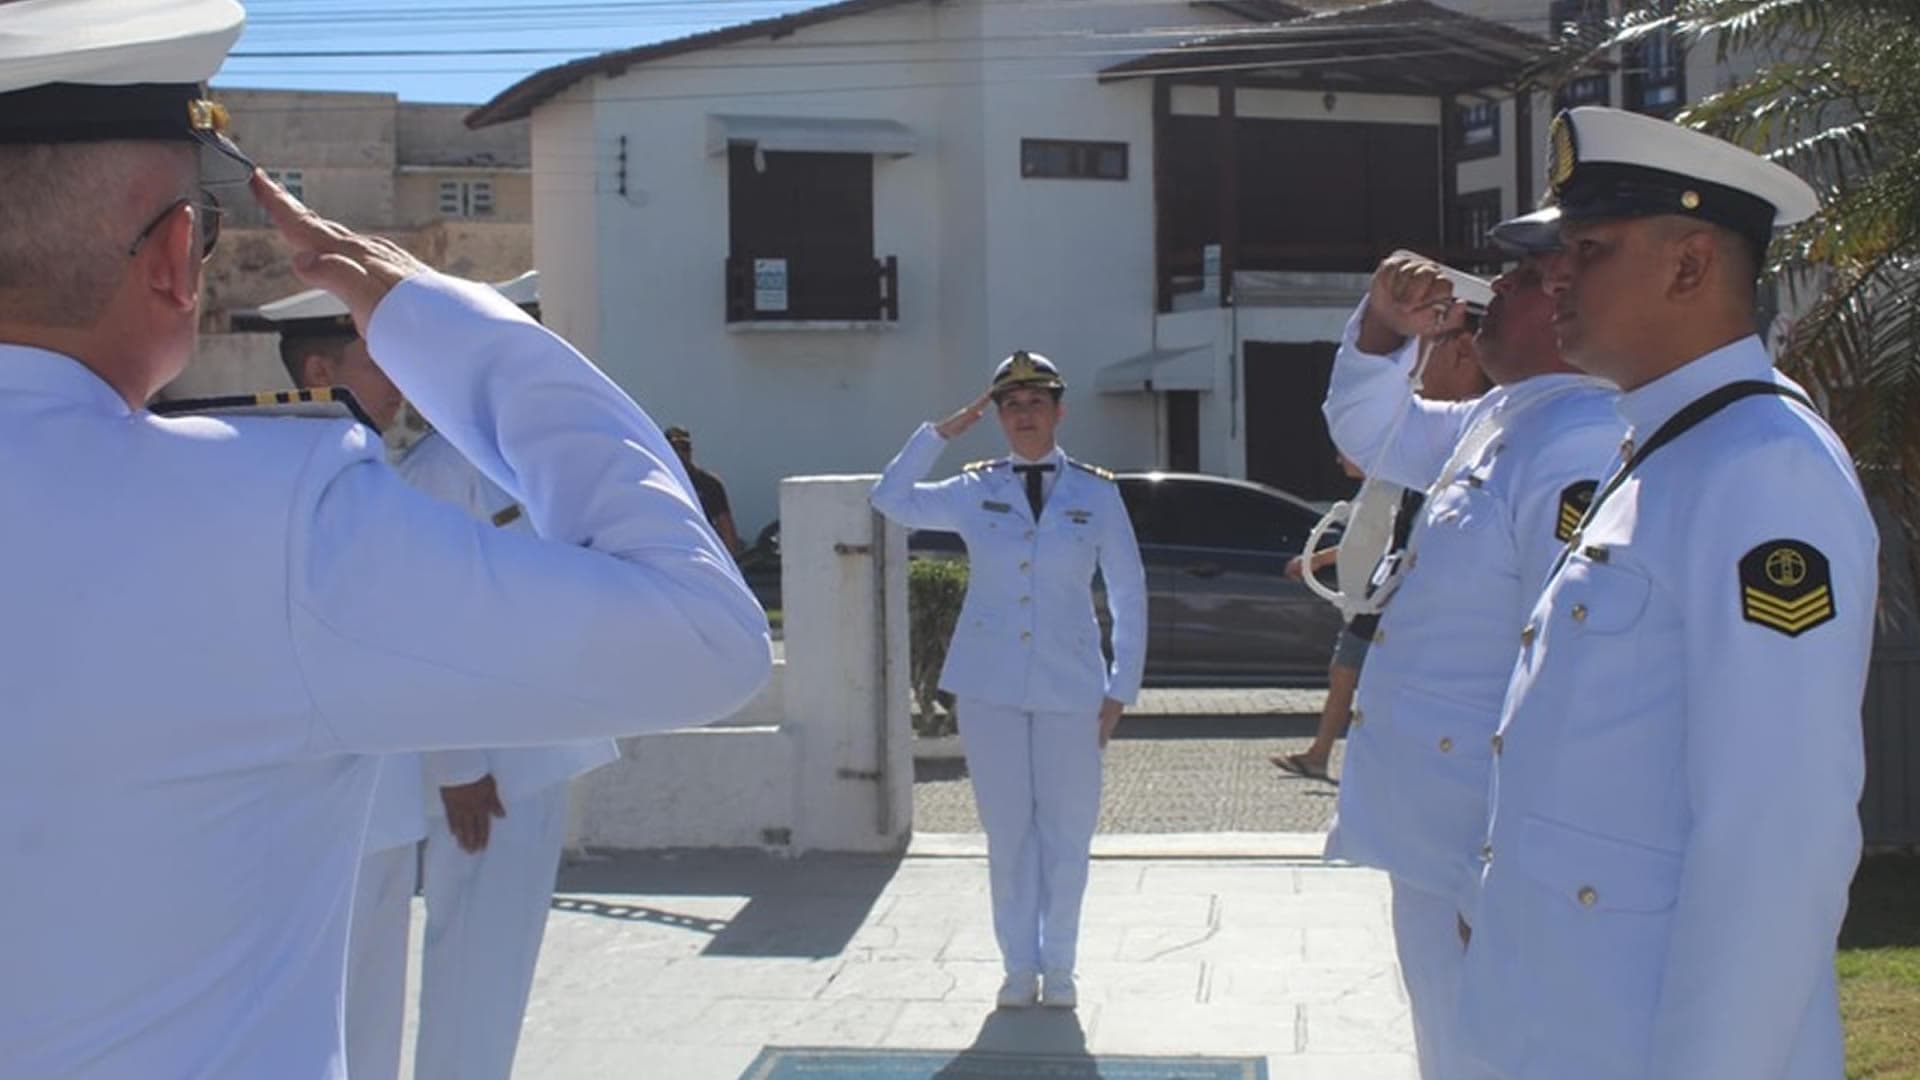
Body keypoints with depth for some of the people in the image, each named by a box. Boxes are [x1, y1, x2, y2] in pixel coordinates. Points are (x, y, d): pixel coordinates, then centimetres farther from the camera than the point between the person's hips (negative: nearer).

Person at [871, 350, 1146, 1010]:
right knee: (1008, 833, 6)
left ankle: (1058, 967, 19)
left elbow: (1129, 596, 5)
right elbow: (891, 499, 7)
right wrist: (943, 431, 2)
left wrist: (1121, 687, 1)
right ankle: (1019, 966, 18)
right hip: (990, 688, 1)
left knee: (1066, 833, 4)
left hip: (1069, 689, -1)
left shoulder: (1096, 493, 1)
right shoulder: (976, 491, 4)